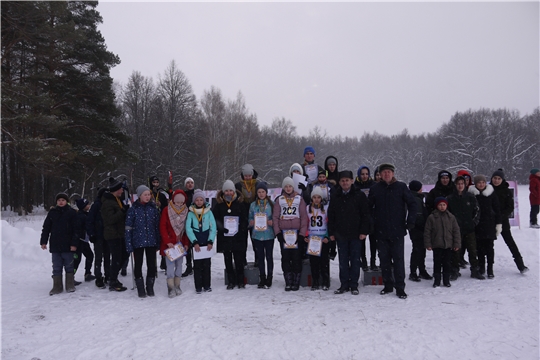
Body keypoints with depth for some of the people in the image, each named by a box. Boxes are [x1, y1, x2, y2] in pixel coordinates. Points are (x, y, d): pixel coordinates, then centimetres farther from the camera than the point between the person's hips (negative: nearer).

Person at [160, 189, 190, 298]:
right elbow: (162, 227, -6)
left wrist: (186, 243, -2)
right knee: (170, 265, -5)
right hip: (169, 244, -3)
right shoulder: (166, 210, -3)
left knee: (179, 265, 9)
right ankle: (171, 288, 1)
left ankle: (177, 286, 19)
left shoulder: (186, 211, 4)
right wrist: (167, 241, -13)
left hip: (181, 243, 3)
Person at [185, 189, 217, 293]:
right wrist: (194, 242, -14)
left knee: (207, 264, 5)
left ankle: (207, 285, 15)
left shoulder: (208, 212, 1)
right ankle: (198, 286, 11)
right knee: (197, 264, 3)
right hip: (196, 243, 0)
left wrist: (210, 241, -9)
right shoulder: (191, 213, -1)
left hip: (206, 242, 1)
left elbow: (213, 227, -1)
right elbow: (188, 228, -6)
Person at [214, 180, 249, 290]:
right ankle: (231, 281, 18)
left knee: (239, 260, 2)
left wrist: (241, 229, -8)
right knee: (228, 261, 8)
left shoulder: (240, 203, 2)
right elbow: (214, 218, 3)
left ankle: (240, 281, 15)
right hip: (224, 237, 2)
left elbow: (245, 219, 5)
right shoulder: (219, 204, 5)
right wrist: (221, 227, -12)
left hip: (238, 237, -1)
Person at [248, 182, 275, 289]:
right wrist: (252, 222, -8)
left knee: (269, 257, 3)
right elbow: (250, 219, 13)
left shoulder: (271, 204, 1)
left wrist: (272, 222, -16)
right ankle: (262, 279, 17)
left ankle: (269, 280, 11)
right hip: (257, 235, 2)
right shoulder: (253, 205, 8)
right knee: (260, 257, 8)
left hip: (269, 235, -2)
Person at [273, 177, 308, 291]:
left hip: (297, 232, -2)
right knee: (285, 258, 2)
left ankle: (296, 282, 8)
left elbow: (304, 217, 1)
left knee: (297, 257, -2)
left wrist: (302, 233, -6)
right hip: (283, 233, 2)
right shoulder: (279, 200, 10)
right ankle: (288, 282, 10)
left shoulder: (299, 199, 6)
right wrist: (278, 232, -3)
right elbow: (275, 217, 7)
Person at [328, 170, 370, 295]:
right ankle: (344, 285, 16)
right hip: (341, 234, 3)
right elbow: (331, 216, 10)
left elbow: (365, 215, -2)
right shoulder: (336, 197, 8)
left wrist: (364, 231, -9)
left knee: (355, 260, 4)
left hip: (356, 234, -3)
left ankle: (354, 285, 13)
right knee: (343, 261, 7)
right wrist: (331, 232, 5)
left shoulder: (359, 196, -1)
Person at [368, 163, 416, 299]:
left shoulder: (401, 187, -1)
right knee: (384, 259, 9)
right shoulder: (375, 189, 4)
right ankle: (388, 285, 21)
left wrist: (410, 221, -5)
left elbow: (412, 204, 2)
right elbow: (369, 207, 11)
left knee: (398, 259, -1)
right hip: (381, 231, 2)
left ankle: (400, 288, 6)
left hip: (397, 230, -2)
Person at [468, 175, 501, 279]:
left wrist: (498, 224, 1)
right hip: (477, 225, 1)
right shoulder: (471, 194, 0)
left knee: (489, 247, 0)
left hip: (489, 224, 0)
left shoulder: (491, 193, 2)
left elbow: (497, 209, 5)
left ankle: (490, 269, 7)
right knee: (479, 247, 7)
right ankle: (481, 267, 19)